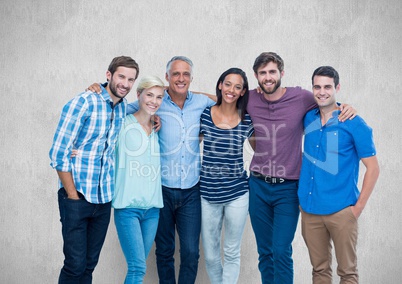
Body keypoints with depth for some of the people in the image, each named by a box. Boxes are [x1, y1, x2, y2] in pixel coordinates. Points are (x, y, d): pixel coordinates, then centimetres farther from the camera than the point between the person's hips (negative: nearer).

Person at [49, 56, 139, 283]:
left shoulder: (123, 108, 8)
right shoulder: (83, 103, -11)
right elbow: (59, 153, -13)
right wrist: (73, 196, -11)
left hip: (104, 199, 6)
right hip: (77, 196, -6)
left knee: (90, 264, 11)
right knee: (75, 265, -3)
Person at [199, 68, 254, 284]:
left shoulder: (247, 120, -2)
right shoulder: (205, 114, -3)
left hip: (237, 193, 0)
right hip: (208, 193, 0)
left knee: (232, 253, 11)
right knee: (210, 255, 11)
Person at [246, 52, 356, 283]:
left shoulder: (301, 97, -9)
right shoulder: (251, 100, -1)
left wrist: (348, 108, -13)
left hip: (288, 188, -3)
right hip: (258, 186, 3)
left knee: (281, 252, -5)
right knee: (265, 252, 12)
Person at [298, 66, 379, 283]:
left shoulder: (354, 124, -7)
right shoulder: (308, 118, 6)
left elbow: (373, 168, -6)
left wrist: (358, 207, -10)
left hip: (341, 210, -4)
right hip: (309, 209, 4)